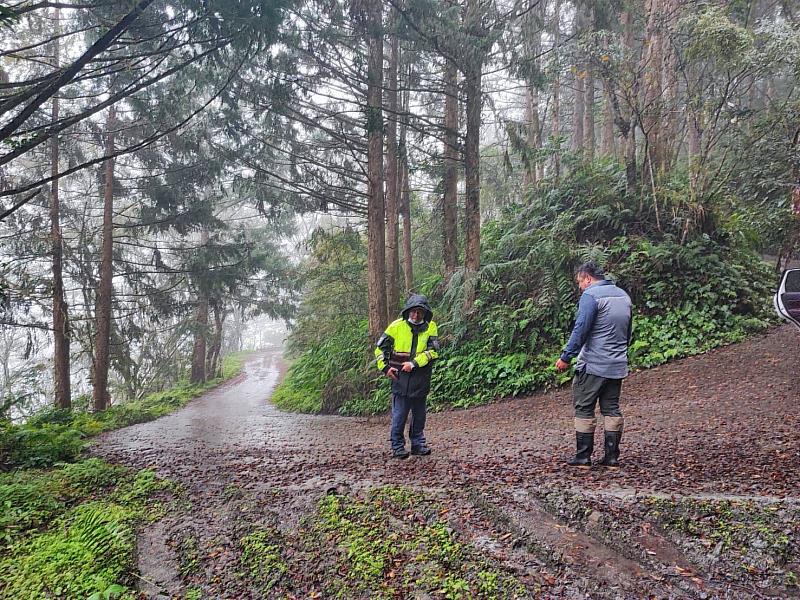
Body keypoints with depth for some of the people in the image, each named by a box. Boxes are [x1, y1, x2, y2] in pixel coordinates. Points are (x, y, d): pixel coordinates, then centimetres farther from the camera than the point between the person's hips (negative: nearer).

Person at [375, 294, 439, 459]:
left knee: (419, 413, 12)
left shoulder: (431, 327, 1)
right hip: (400, 377, -2)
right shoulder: (397, 326, -2)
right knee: (399, 414, 0)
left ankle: (418, 444, 24)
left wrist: (414, 363, -17)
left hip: (421, 379, 2)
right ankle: (397, 446, 10)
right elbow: (380, 348, 5)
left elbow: (433, 351, -8)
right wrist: (385, 367, -5)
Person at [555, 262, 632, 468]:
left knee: (584, 409, 1)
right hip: (618, 366, 8)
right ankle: (612, 456, 12)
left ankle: (583, 457, 3)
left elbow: (581, 329, -19)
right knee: (612, 409, 11)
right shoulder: (623, 295, 15)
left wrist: (566, 357, -14)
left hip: (593, 365, -7)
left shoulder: (591, 295, -11)